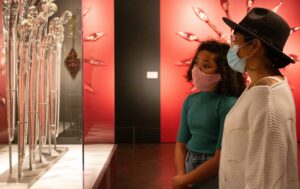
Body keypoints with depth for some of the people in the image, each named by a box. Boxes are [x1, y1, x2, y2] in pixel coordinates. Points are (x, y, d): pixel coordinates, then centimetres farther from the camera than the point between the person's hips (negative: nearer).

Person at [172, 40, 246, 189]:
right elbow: (181, 145, 6)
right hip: (189, 166, 5)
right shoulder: (190, 101, 1)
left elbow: (221, 158, -19)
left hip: (214, 175, -5)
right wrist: (181, 176, -10)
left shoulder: (228, 104, -18)